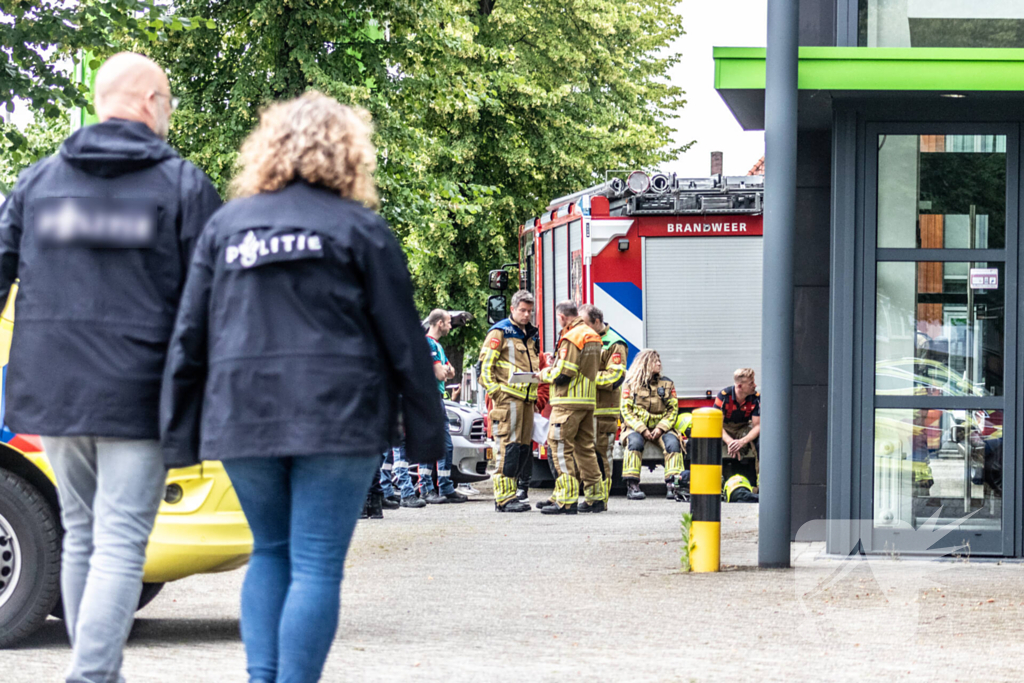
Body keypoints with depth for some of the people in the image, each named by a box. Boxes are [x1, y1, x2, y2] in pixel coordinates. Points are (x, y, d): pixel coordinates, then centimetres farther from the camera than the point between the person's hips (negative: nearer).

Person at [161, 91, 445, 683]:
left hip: (243, 419, 4)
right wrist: (426, 434, 5)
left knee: (271, 552, 17)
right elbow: (403, 341, 0)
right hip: (337, 417, -4)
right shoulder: (360, 230, 1)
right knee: (317, 566, -3)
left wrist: (181, 433, 12)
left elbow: (189, 338, 9)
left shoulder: (226, 226, 11)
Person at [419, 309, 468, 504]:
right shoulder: (428, 343, -12)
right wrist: (444, 370, 3)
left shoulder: (438, 345, 20)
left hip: (438, 398, 10)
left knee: (446, 446, 11)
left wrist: (446, 370, -1)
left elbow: (450, 372, 20)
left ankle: (446, 489, 15)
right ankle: (426, 489, -10)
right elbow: (440, 374, -18)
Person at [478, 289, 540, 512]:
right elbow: (485, 364, -8)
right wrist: (494, 391, -15)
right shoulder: (500, 332, -3)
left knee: (524, 446, 7)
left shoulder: (530, 335, 21)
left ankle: (516, 492, 13)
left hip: (527, 398, 8)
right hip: (508, 397, -8)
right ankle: (504, 497, -14)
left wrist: (537, 374, 12)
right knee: (508, 446, -12)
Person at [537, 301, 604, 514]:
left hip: (569, 402, -9)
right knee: (585, 448, 13)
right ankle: (594, 498, 13)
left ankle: (566, 501, -9)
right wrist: (555, 366, 17)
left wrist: (545, 374, 1)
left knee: (560, 447, -6)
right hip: (589, 400, 9)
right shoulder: (593, 336, 14)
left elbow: (563, 375, -18)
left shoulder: (571, 338, -15)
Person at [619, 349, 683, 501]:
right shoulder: (630, 384, 2)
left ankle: (673, 485, -32)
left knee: (672, 442, -28)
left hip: (660, 427, 2)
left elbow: (673, 409, 5)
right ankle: (632, 486, -35)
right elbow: (626, 411, -3)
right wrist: (642, 430, -16)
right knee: (635, 441, -35)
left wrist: (661, 428, -12)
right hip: (636, 427, -2)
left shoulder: (667, 384, 10)